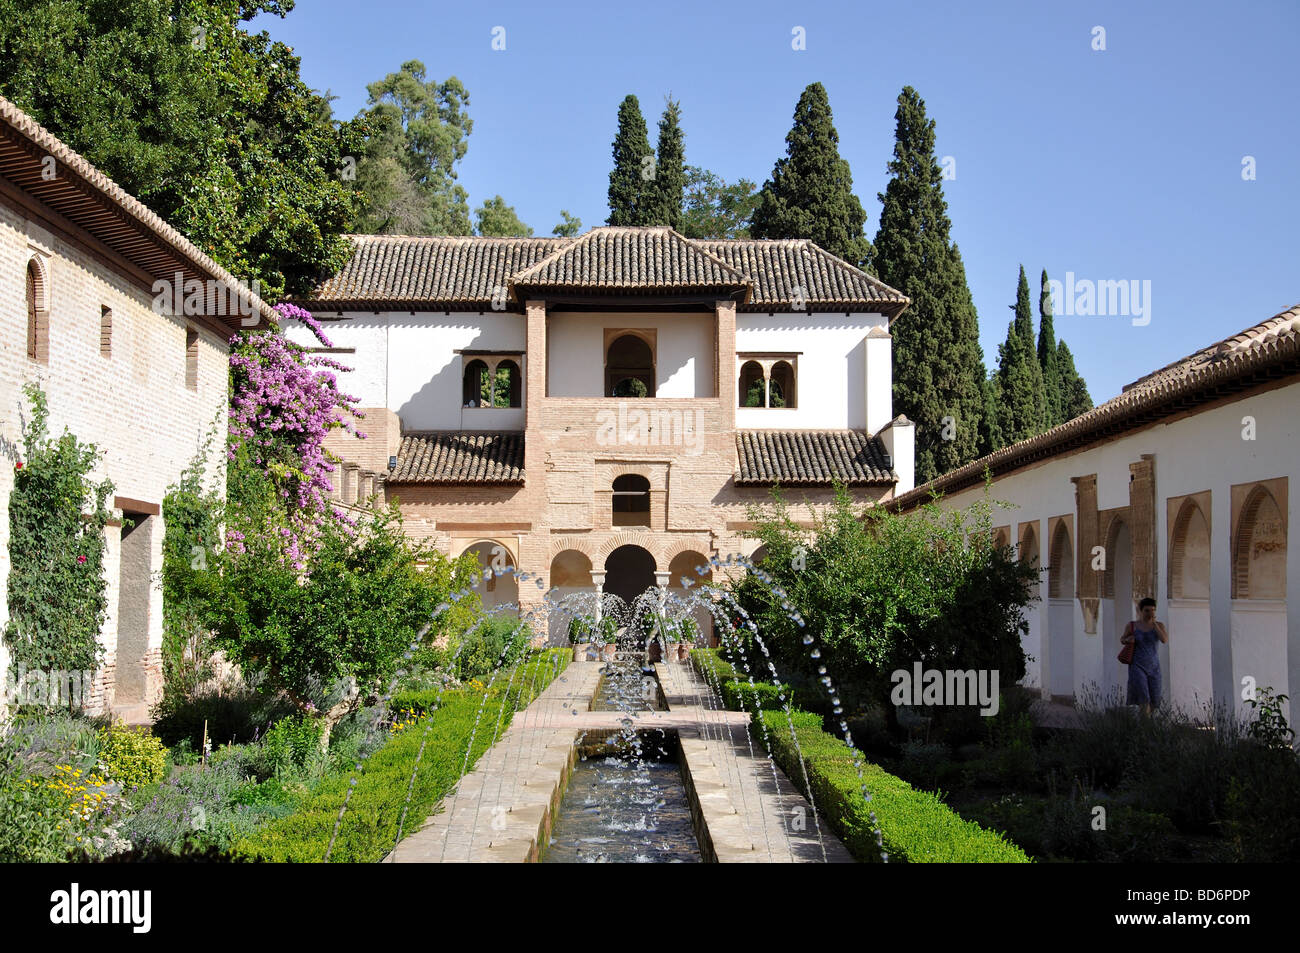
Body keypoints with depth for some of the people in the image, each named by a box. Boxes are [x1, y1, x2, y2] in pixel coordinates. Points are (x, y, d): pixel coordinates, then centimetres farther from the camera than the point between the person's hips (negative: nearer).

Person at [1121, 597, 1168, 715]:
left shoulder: (1158, 626, 3)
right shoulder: (1131, 626, 1)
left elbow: (1165, 639, -15)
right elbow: (1122, 640, 16)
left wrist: (1154, 623, -14)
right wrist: (1127, 640, -6)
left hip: (1153, 666, 3)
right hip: (1137, 665, -3)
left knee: (1154, 700, 4)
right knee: (1144, 698, -18)